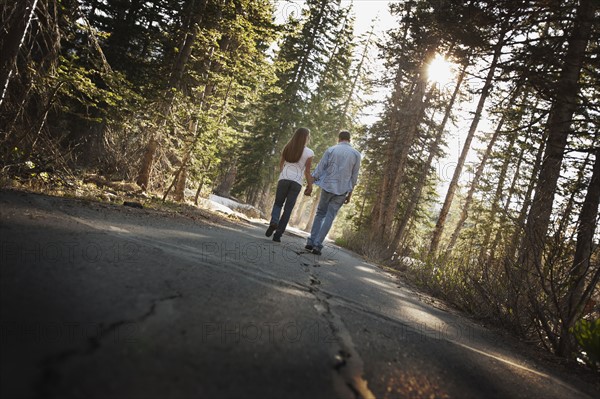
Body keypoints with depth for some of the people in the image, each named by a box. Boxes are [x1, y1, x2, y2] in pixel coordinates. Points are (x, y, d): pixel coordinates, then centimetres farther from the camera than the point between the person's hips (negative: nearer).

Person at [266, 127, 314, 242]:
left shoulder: (287, 148, 8)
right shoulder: (309, 153, -1)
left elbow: (281, 165, 11)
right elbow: (307, 171, -2)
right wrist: (310, 185, 4)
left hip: (284, 179, 2)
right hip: (297, 182, -2)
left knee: (278, 203, 16)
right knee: (288, 209, 4)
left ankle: (273, 222, -13)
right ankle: (278, 234, 3)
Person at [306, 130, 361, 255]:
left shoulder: (331, 150, 1)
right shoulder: (356, 154, 2)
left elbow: (319, 169, -2)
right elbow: (354, 177, 3)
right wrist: (349, 194, 10)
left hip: (327, 186, 1)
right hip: (342, 190, -1)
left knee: (320, 213, 16)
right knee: (330, 217, 2)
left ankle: (311, 241, 9)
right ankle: (318, 245, -4)